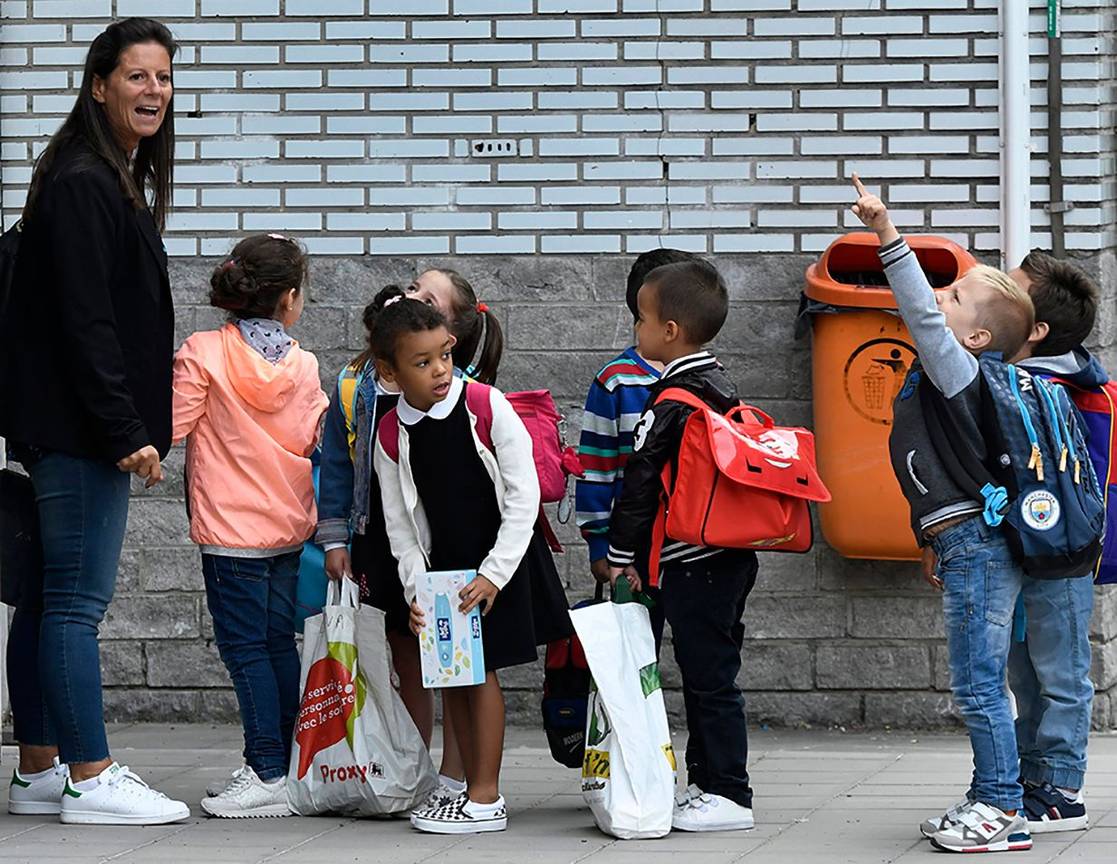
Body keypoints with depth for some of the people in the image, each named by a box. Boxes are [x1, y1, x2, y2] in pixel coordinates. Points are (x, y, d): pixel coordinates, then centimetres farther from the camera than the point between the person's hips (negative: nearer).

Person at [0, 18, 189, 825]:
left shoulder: (115, 181, 17)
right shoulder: (81, 185, -14)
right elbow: (83, 321, -19)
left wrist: (131, 425, 17)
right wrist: (125, 431, -21)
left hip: (72, 426, 10)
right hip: (79, 424, -10)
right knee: (77, 599, -7)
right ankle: (89, 779, -5)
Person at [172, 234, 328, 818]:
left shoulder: (204, 352, -12)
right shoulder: (303, 365, 0)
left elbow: (171, 424, -12)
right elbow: (312, 440, 8)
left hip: (231, 527, -5)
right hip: (289, 526, 5)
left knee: (244, 645, -3)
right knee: (279, 642, 13)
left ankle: (269, 774, -8)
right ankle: (296, 763, 16)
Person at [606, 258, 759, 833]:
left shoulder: (672, 402, -16)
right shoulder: (723, 388, 13)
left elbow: (641, 482, -15)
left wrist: (620, 553, -6)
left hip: (692, 563, -9)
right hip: (732, 557, 9)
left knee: (707, 678, -5)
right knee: (714, 673, 14)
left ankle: (727, 795, -3)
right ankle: (709, 783, 21)